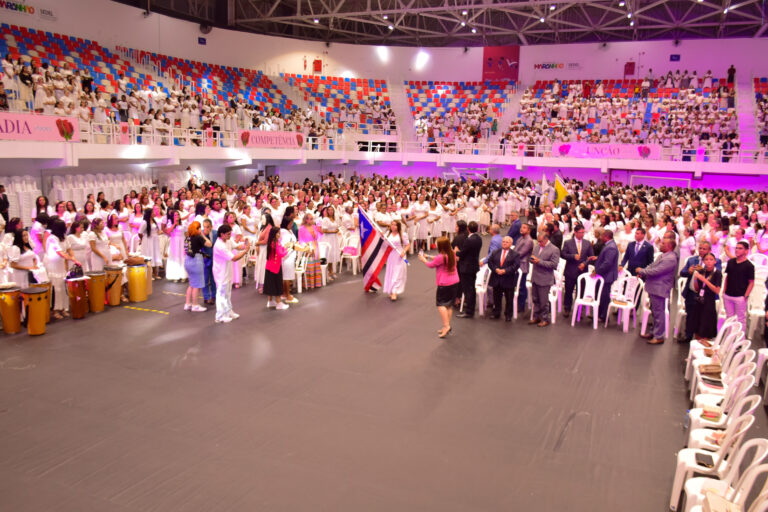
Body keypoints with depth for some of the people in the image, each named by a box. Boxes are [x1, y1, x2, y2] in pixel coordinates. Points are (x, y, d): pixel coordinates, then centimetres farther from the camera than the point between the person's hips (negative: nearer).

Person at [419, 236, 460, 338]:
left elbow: (431, 265, -3)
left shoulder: (440, 257, -21)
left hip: (444, 284, -8)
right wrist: (429, 257, 20)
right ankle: (447, 326, 18)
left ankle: (446, 325, -12)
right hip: (455, 282, 8)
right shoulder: (452, 254, 1)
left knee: (441, 304, -2)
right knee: (450, 305, 13)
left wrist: (423, 259, 15)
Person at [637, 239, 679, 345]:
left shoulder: (670, 259, -21)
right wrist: (642, 272, 1)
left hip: (659, 289, -10)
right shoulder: (663, 255, 13)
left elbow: (656, 271, -25)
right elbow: (652, 266, 18)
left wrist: (641, 271, -12)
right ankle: (654, 332, 32)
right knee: (655, 312, 19)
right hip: (654, 288, 11)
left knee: (658, 312, -3)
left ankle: (659, 337, 5)